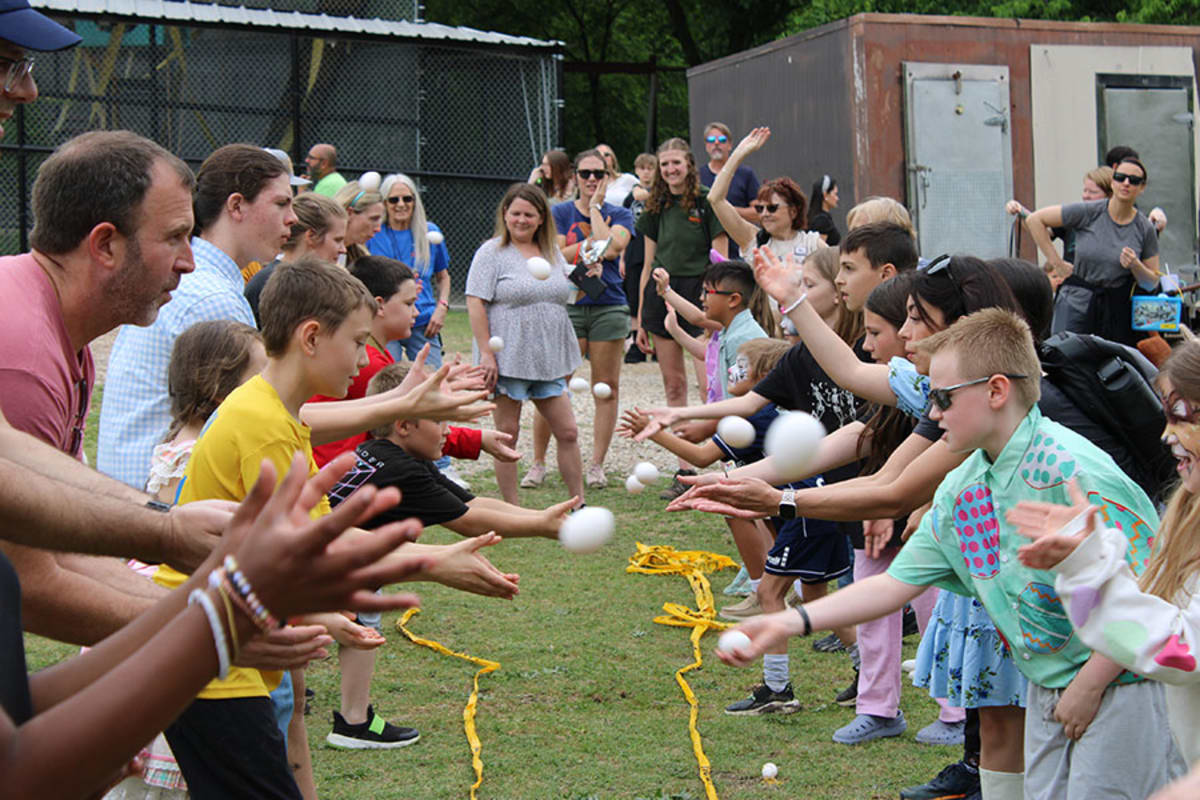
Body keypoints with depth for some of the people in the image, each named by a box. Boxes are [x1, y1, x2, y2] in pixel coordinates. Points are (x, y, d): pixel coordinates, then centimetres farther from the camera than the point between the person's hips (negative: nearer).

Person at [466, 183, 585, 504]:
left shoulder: (552, 252, 14)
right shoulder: (492, 252, -3)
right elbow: (475, 303, -10)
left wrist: (569, 357, 13)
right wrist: (486, 353, -16)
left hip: (548, 360, 5)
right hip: (507, 358, -5)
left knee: (568, 432, 3)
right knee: (507, 434, 1)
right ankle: (511, 510, 8)